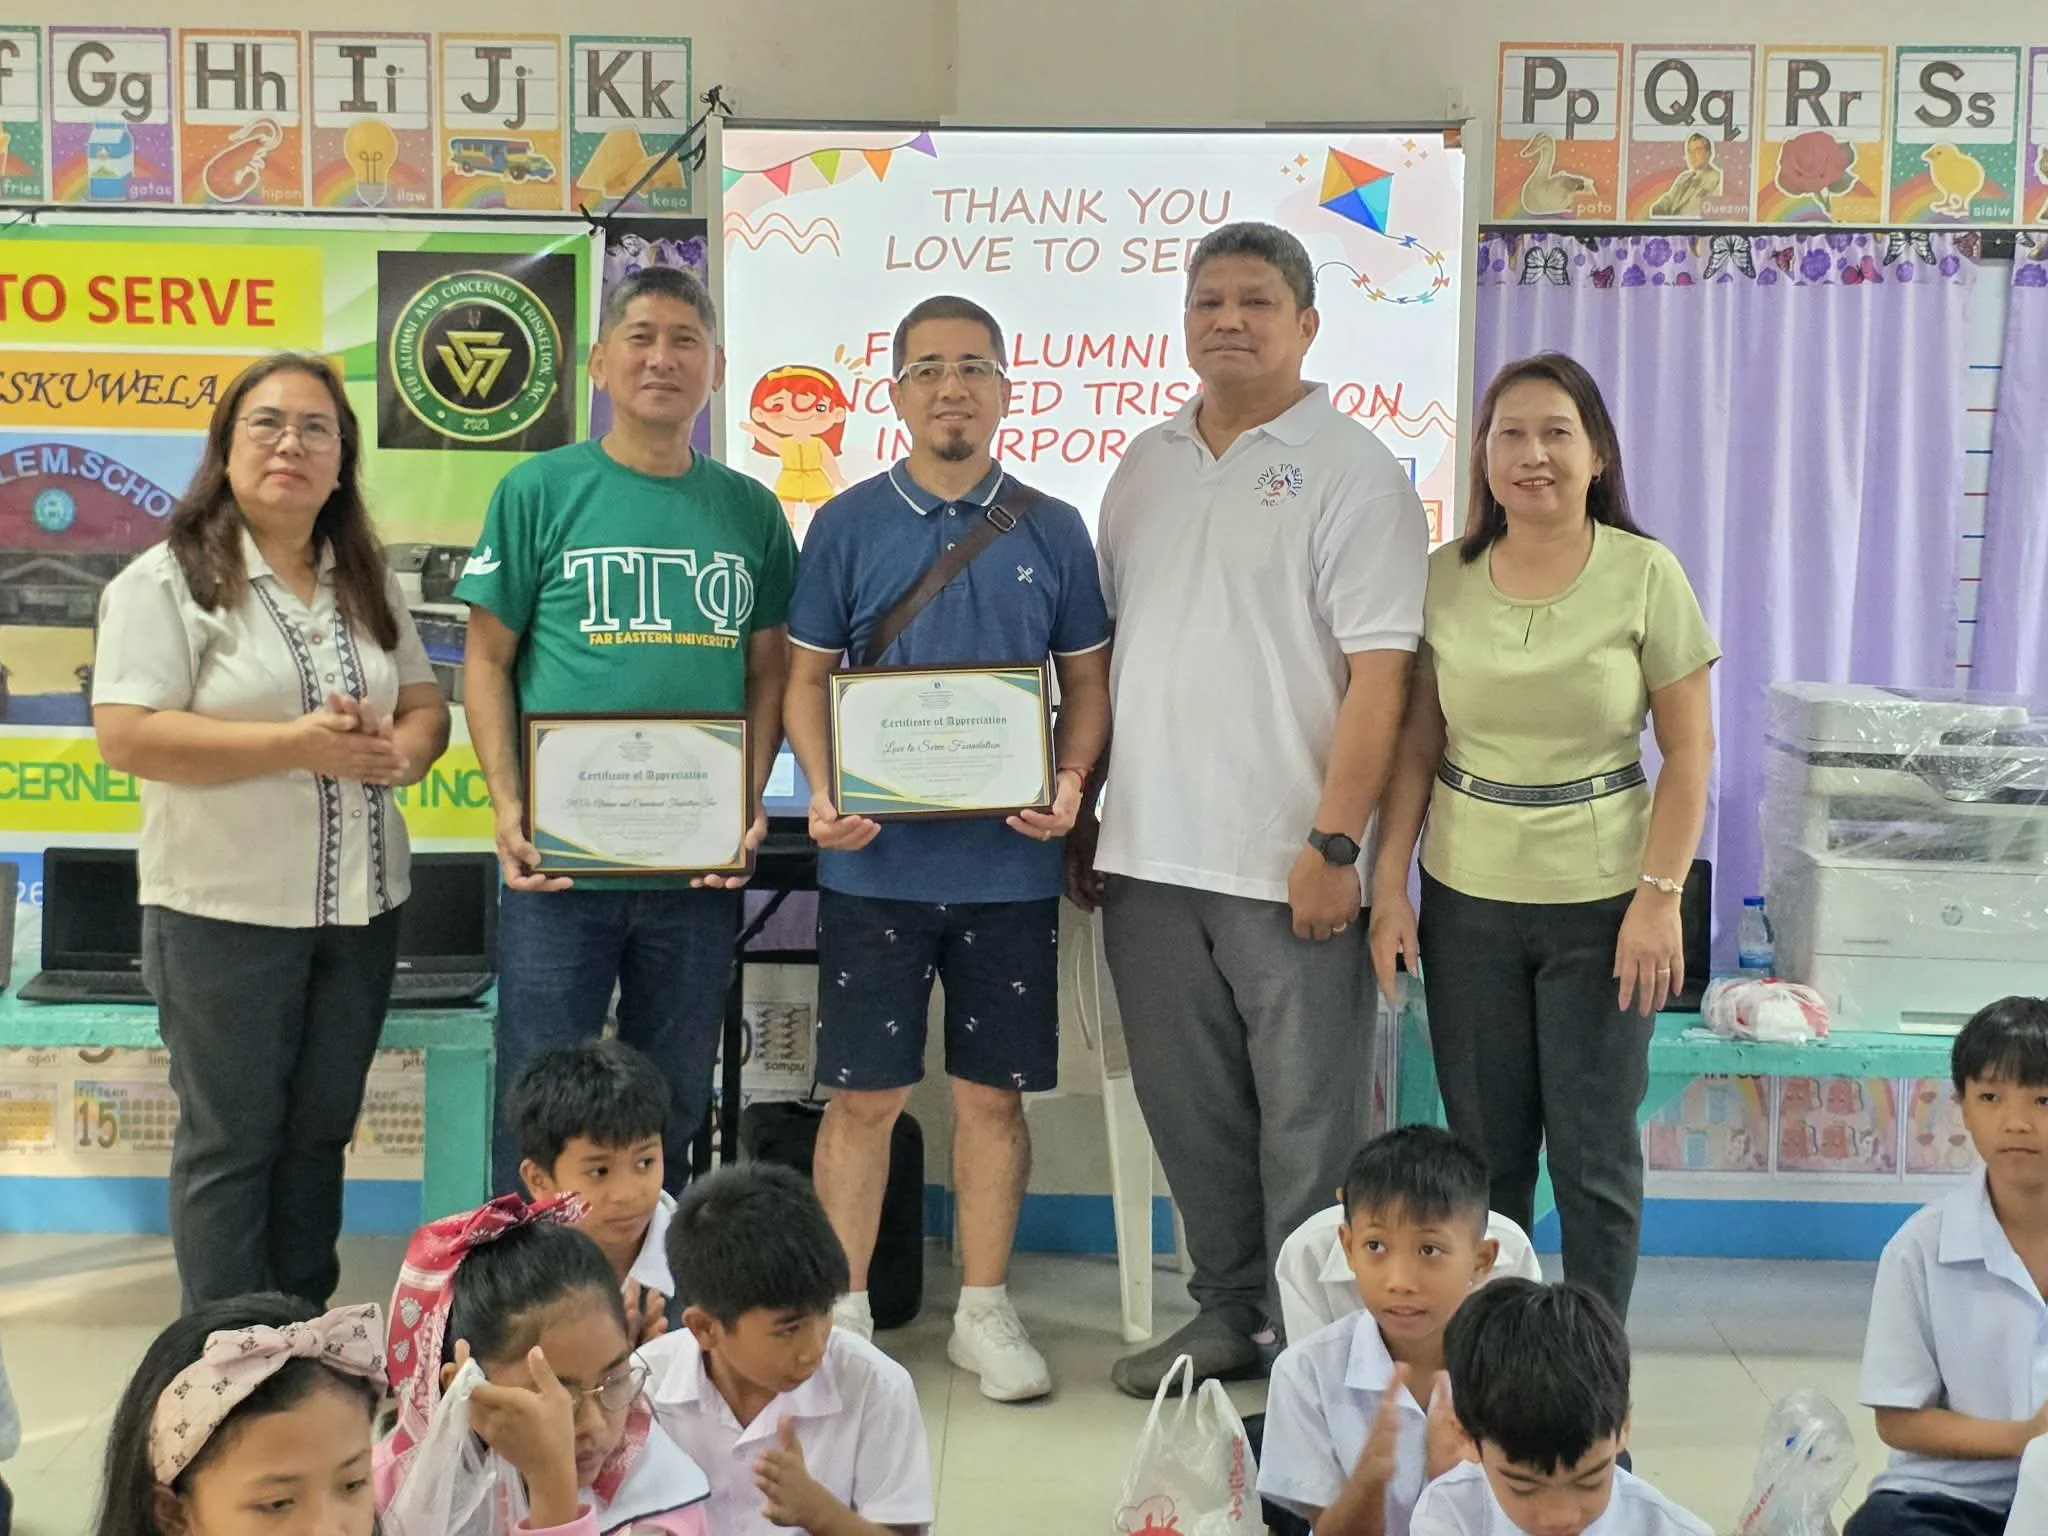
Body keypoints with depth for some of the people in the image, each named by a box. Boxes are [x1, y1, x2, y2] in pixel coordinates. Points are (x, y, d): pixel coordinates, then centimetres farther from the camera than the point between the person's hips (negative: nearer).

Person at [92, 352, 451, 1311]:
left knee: (321, 1131, 14)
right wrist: (299, 743, -22)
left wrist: (400, 749, -13)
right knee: (232, 1140, 4)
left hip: (361, 906, 6)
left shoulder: (369, 583, 11)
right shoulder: (167, 581, -8)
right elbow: (127, 736, -17)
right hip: (228, 910, -5)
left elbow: (426, 708, 12)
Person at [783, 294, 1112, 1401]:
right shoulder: (848, 526, 3)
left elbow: (1088, 683, 10)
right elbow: (806, 679, 5)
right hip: (876, 858, -1)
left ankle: (984, 1311, 22)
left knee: (993, 1092, 9)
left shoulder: (1052, 532, 6)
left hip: (1008, 863, 1)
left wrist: (1071, 783, -8)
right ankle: (843, 1312, 17)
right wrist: (823, 794, -10)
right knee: (862, 1093, 4)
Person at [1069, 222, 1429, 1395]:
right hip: (1150, 856, 6)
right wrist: (1085, 813, 14)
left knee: (1307, 1119, 3)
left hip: (1288, 861, -6)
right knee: (1189, 1109, 14)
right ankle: (1228, 1312, 29)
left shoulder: (1354, 472, -5)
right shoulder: (1147, 466, 14)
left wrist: (1334, 843, -18)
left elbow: (1380, 673, -12)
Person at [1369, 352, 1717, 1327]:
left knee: (1594, 1153, 5)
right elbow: (1416, 745, 4)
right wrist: (1389, 887, 0)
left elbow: (1689, 753, -5)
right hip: (1467, 899, 3)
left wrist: (1660, 897, -12)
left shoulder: (1645, 574, -7)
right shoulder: (1444, 578, 1)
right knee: (1482, 1149, 11)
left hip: (1600, 900, -2)